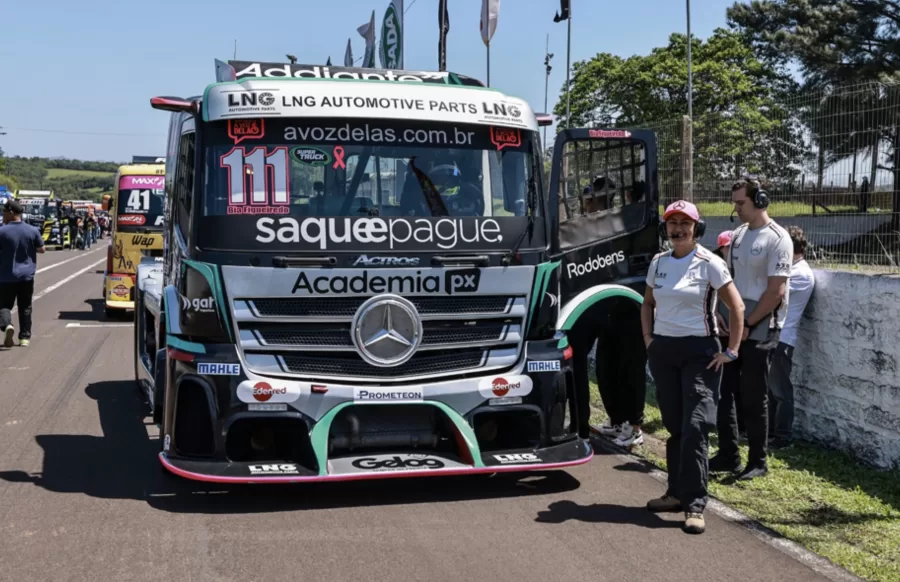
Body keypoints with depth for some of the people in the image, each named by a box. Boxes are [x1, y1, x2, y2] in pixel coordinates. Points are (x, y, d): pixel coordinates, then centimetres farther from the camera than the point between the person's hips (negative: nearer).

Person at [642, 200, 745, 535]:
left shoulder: (709, 264, -7)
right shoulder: (658, 263, 8)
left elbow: (736, 307, -6)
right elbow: (647, 304, 22)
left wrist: (731, 351, -8)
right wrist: (648, 339, 10)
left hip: (699, 351, -5)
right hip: (663, 350, 5)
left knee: (695, 427, -11)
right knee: (673, 425, 11)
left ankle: (695, 504, -9)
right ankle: (677, 493, 21)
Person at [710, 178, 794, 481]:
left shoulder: (776, 239, -12)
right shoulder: (738, 235, 11)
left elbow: (776, 291, -16)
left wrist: (747, 325, -15)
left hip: (759, 331, -7)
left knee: (753, 400, 0)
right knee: (724, 393, 9)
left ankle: (758, 462, 13)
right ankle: (728, 455, 20)